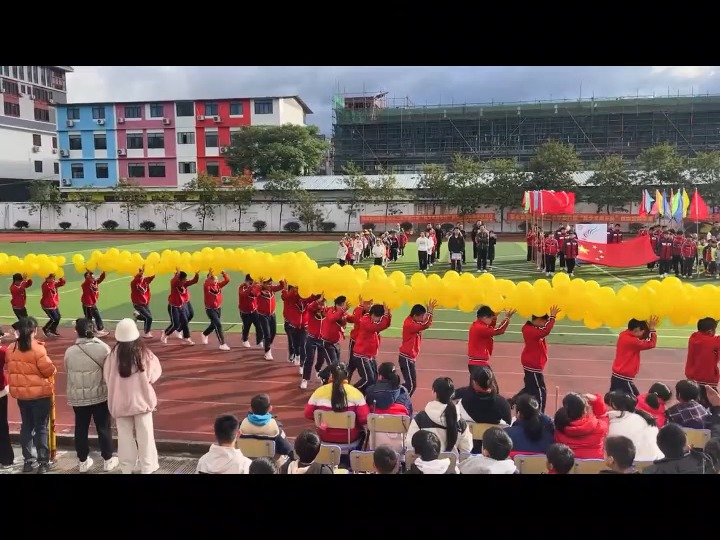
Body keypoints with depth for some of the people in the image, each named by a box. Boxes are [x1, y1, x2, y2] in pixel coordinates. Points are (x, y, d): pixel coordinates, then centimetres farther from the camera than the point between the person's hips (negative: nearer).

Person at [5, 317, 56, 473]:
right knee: (41, 428, 4)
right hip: (40, 394, -5)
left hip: (21, 394, 5)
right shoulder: (37, 349, -19)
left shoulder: (11, 349, 0)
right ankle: (43, 463, 7)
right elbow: (49, 370, -16)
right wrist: (53, 370, 5)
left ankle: (27, 461, 23)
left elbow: (11, 368, 11)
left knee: (26, 427, 17)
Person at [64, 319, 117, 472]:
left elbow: (67, 374, 4)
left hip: (78, 397, 2)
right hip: (100, 395, -2)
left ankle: (83, 461, 25)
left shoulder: (69, 352, -8)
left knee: (81, 428, 15)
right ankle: (107, 460, 21)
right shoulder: (103, 348, -15)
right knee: (103, 427, 11)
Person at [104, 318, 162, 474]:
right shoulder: (144, 352, -14)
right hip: (142, 399, -1)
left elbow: (107, 377, -1)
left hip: (120, 401, 1)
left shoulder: (114, 354, -12)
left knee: (125, 436, 13)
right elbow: (154, 374, -5)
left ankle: (127, 468, 21)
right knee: (144, 435, 9)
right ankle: (147, 468, 14)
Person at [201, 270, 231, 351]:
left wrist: (224, 274, -23)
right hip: (210, 309, -6)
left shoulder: (218, 285, -3)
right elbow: (206, 284, -43)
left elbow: (227, 280, -12)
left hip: (218, 308, 6)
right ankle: (222, 344, -9)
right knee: (218, 325, -14)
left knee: (213, 325, 23)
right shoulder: (207, 286, -18)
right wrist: (210, 276, -48)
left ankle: (205, 334, 54)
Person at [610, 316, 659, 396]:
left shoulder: (624, 335, 4)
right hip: (624, 379, -9)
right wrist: (652, 328, -7)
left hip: (617, 376, 9)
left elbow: (643, 337, 14)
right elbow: (651, 344, -14)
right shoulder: (632, 341, -21)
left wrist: (649, 328, 0)